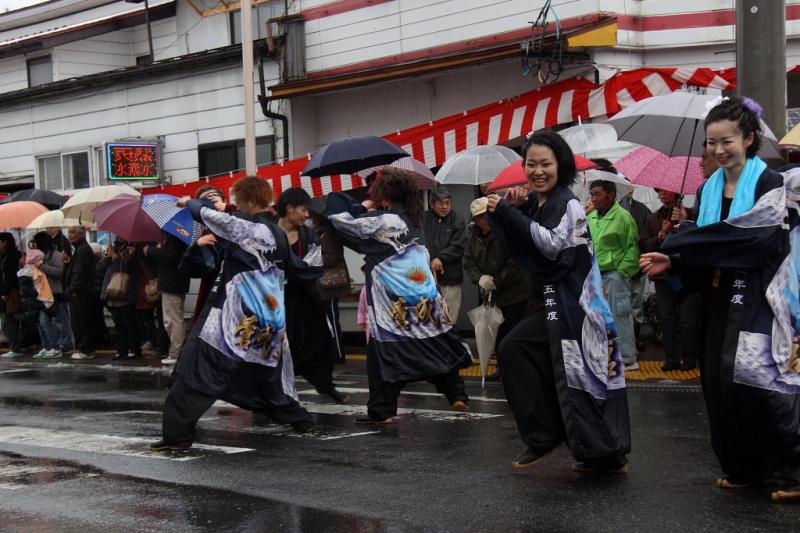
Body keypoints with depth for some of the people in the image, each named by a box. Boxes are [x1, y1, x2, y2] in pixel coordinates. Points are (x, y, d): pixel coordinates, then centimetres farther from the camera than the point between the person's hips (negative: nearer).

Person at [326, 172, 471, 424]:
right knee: (438, 346, 13)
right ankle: (457, 395, 16)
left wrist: (363, 207, 7)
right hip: (425, 299, 6)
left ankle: (381, 410, 5)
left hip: (394, 304, -6)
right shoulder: (412, 221, 8)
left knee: (384, 353, 2)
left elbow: (339, 218, -5)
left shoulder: (381, 222, -11)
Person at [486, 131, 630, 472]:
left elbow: (552, 243, -24)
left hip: (567, 303, -9)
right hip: (550, 300, 9)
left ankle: (542, 436, -8)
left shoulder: (567, 204, -11)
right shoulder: (534, 204, 11)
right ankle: (608, 456, 19)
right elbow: (518, 251, 8)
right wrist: (513, 209, -7)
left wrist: (508, 213, -23)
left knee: (513, 350, -18)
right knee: (569, 379, 11)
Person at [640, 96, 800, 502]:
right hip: (719, 300, 6)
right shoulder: (708, 190, 13)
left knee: (755, 378, -16)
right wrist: (673, 263, -7)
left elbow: (756, 238, -19)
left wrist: (681, 245, -19)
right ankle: (741, 468, 15)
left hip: (757, 298, -6)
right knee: (721, 382, 4)